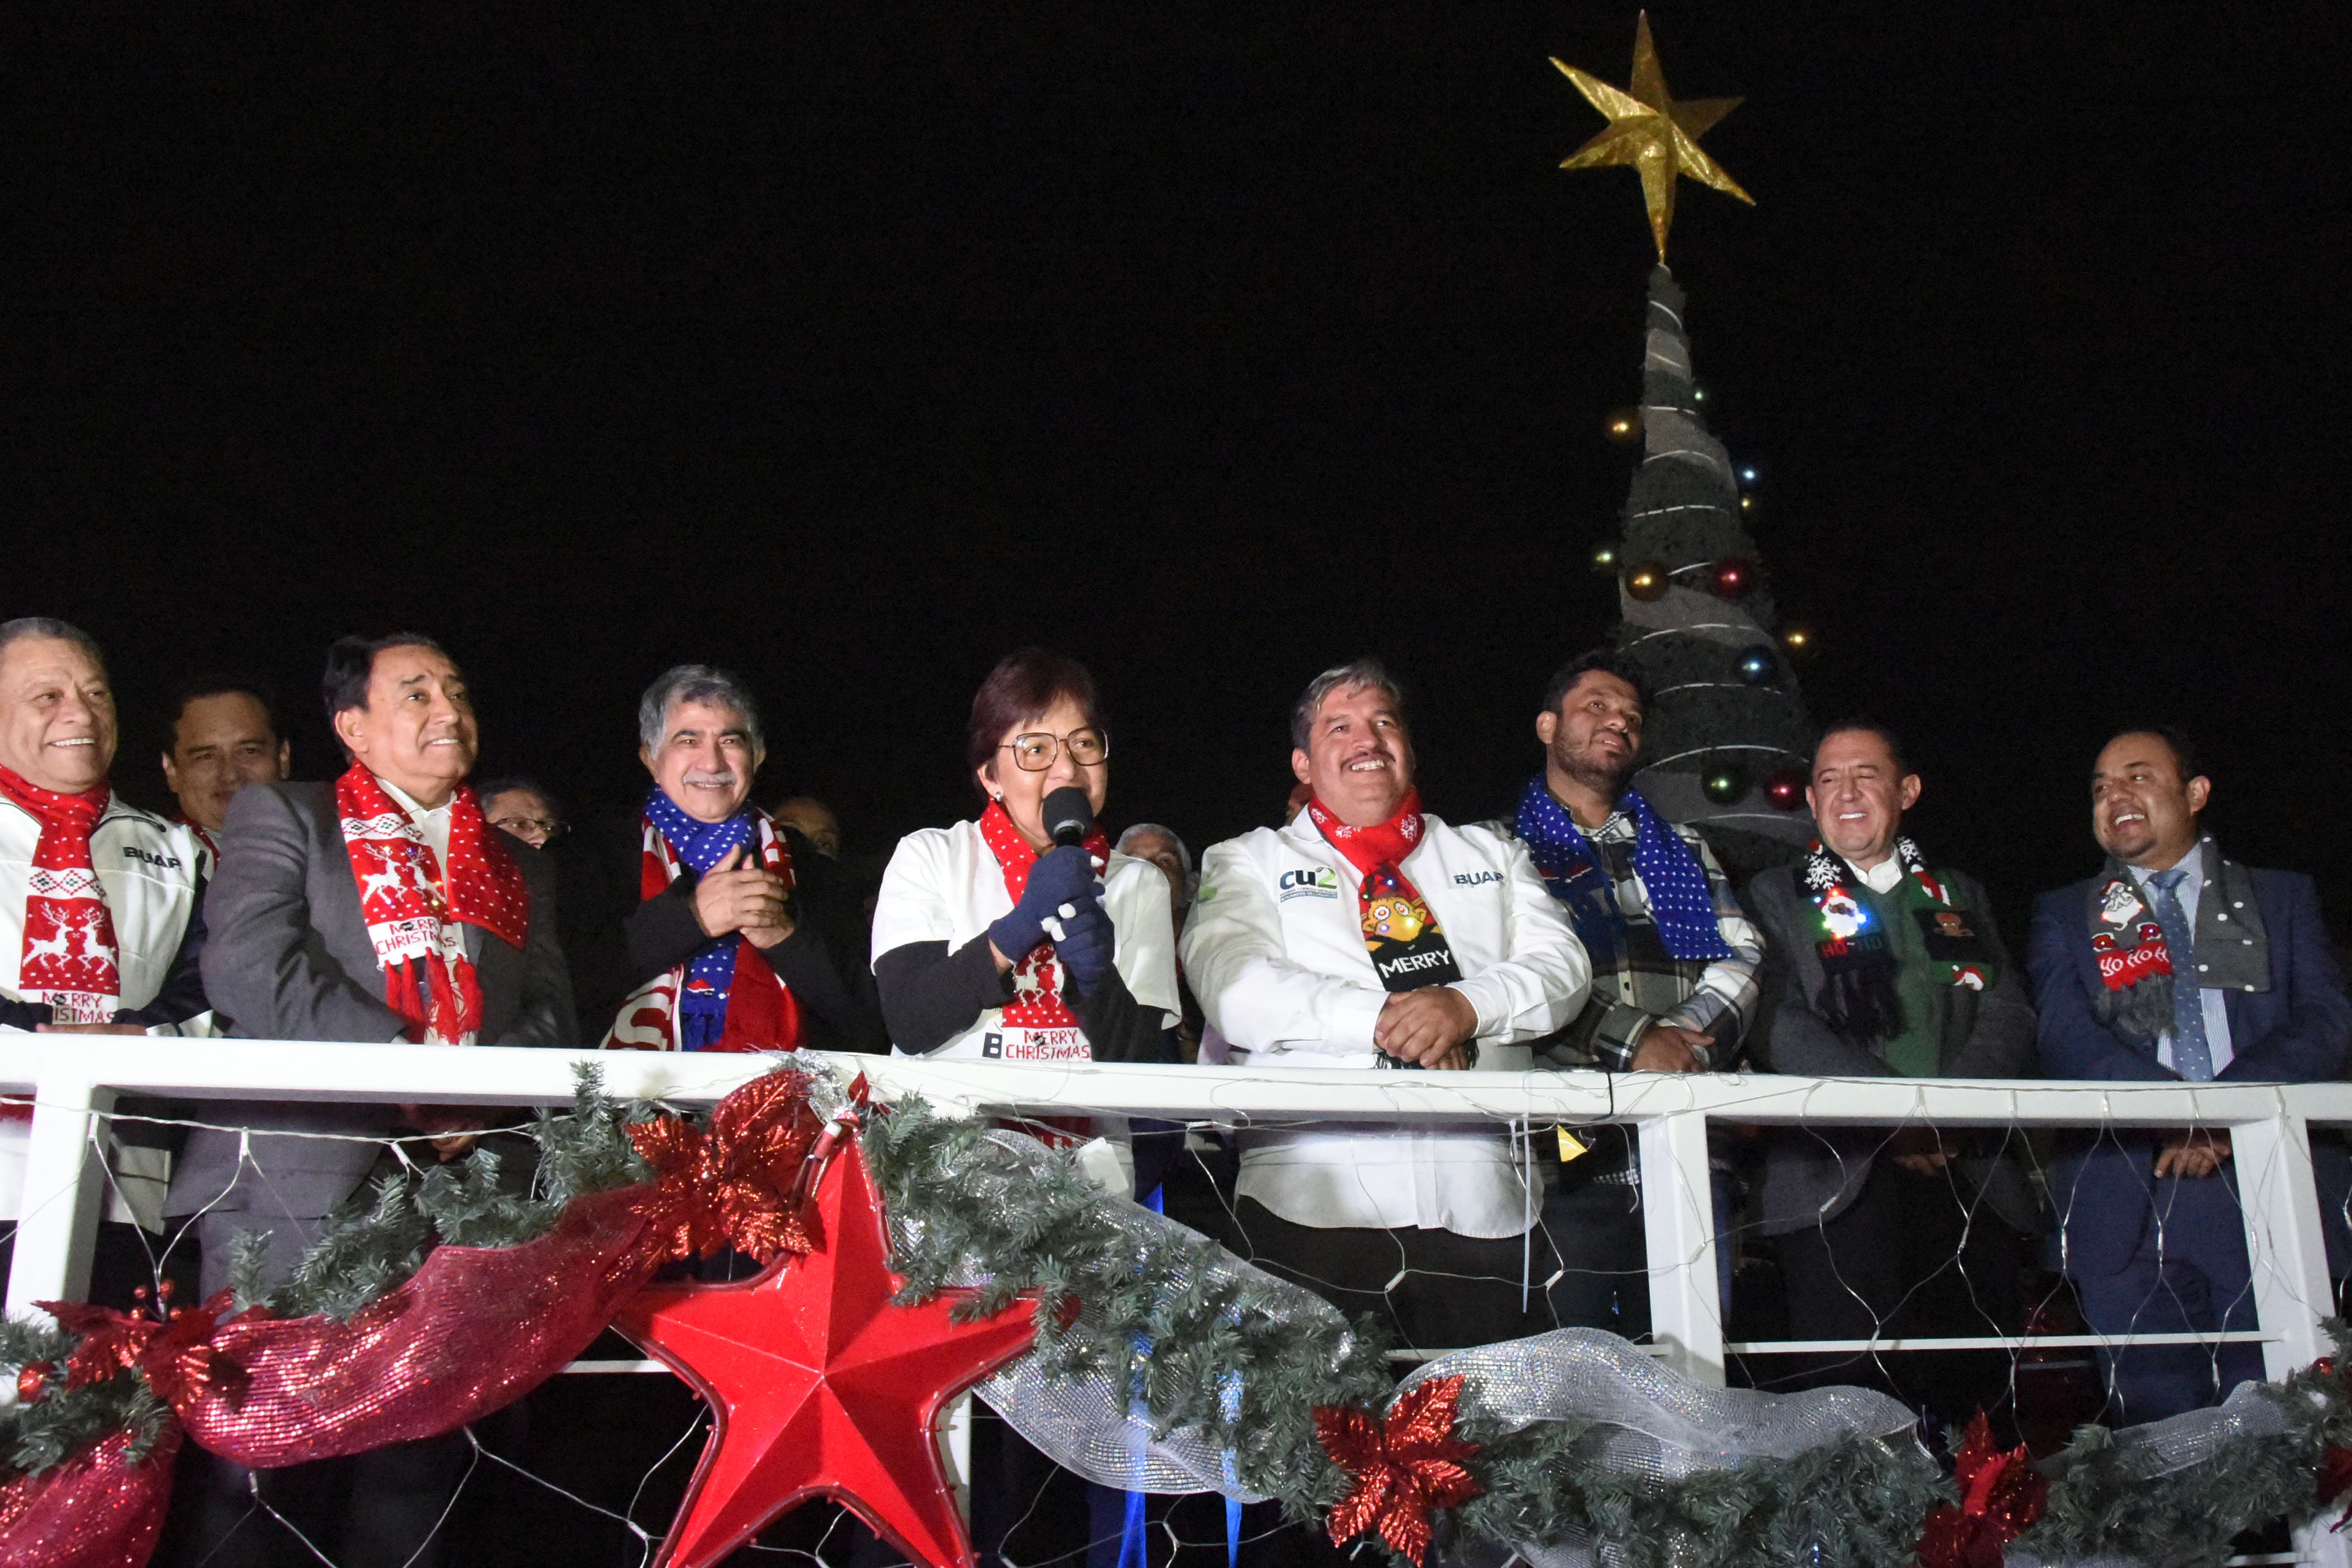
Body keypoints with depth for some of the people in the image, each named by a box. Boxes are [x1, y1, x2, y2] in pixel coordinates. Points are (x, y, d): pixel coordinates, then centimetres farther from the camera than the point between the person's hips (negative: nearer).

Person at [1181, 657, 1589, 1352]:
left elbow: (1562, 964, 8)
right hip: (1310, 1204, -2)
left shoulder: (1492, 856, 22)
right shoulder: (1249, 862, 14)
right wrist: (1377, 1021, -15)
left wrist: (1468, 1005, -13)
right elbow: (1232, 988, -3)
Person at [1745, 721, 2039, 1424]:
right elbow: (1783, 1024, -2)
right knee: (1849, 1386, -13)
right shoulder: (1776, 897, 13)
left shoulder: (1960, 896, 23)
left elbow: (2010, 1019, 10)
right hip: (1840, 1178, -3)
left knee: (1979, 1383, -4)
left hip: (1970, 1177, 3)